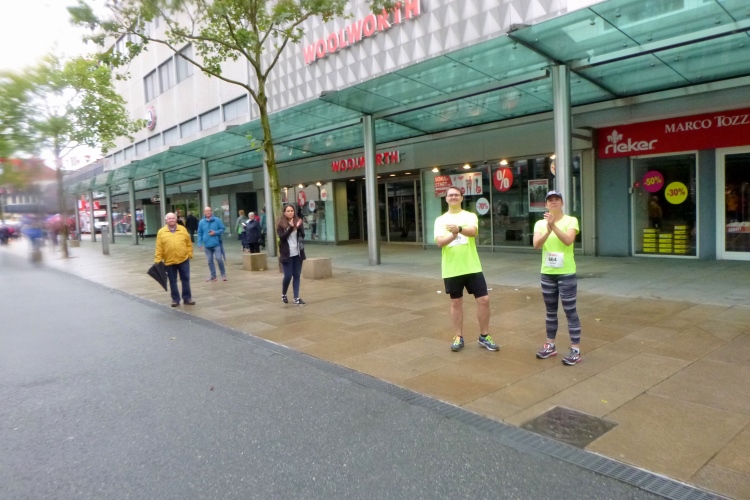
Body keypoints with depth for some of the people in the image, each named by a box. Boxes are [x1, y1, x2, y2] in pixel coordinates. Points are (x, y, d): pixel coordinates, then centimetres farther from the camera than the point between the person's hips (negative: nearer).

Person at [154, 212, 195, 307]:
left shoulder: (183, 229, 3)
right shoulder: (161, 232, -1)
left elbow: (188, 243, 7)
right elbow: (159, 248, -3)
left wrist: (189, 254, 1)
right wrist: (157, 261, -7)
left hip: (183, 259, 1)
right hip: (169, 261, 0)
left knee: (185, 279, 7)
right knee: (173, 281, 8)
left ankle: (187, 298, 18)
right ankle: (175, 299, 19)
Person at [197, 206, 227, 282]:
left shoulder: (217, 220, -2)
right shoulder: (201, 222, 4)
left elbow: (222, 229, 3)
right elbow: (200, 233, 7)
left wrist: (216, 232, -14)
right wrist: (200, 243, 0)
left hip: (216, 244, -3)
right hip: (207, 245, 3)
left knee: (219, 259, -8)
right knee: (210, 261, 7)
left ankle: (223, 274, 10)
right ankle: (213, 276, 17)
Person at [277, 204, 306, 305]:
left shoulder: (298, 221, 5)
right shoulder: (280, 224, -3)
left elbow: (303, 235, -3)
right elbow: (282, 237, -16)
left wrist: (298, 227, -21)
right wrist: (291, 227, -25)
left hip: (298, 253, 3)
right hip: (287, 254, -3)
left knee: (297, 275, 5)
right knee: (288, 276, -3)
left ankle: (296, 298, 10)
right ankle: (283, 294, 23)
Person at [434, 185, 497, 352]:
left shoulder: (470, 216, 3)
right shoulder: (440, 220, 4)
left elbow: (473, 231, -18)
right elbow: (439, 242, -10)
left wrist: (459, 229, -39)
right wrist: (452, 235, -31)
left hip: (472, 267, 0)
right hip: (451, 269, 0)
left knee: (484, 300, 1)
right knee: (456, 303, 9)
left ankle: (484, 336, 18)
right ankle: (459, 337, 24)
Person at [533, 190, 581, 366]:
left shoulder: (571, 220, -5)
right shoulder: (540, 223, 5)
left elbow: (568, 241, -22)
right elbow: (536, 244, -11)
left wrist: (554, 226, -30)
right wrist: (548, 229, -26)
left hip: (566, 273, -4)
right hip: (547, 273, 4)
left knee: (570, 311, -2)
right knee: (551, 311, 14)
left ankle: (576, 349, 4)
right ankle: (550, 345, 25)